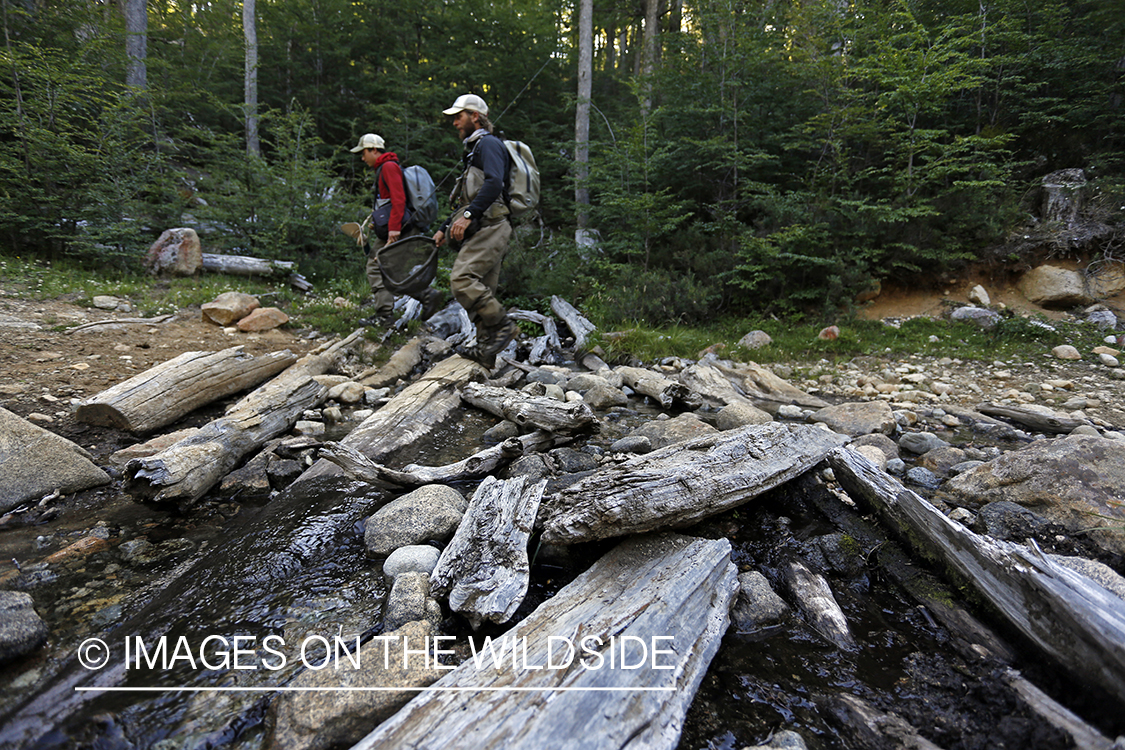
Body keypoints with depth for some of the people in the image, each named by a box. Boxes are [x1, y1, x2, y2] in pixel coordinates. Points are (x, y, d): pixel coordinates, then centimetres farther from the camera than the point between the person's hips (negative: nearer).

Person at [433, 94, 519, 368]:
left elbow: (494, 183, -21)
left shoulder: (488, 143, -1)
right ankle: (486, 349, 4)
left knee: (462, 278, -23)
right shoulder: (474, 151, 31)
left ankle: (503, 325, -17)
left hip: (490, 228, -10)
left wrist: (468, 215, -28)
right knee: (481, 290, 4)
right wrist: (444, 229, 28)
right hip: (482, 230, 10)